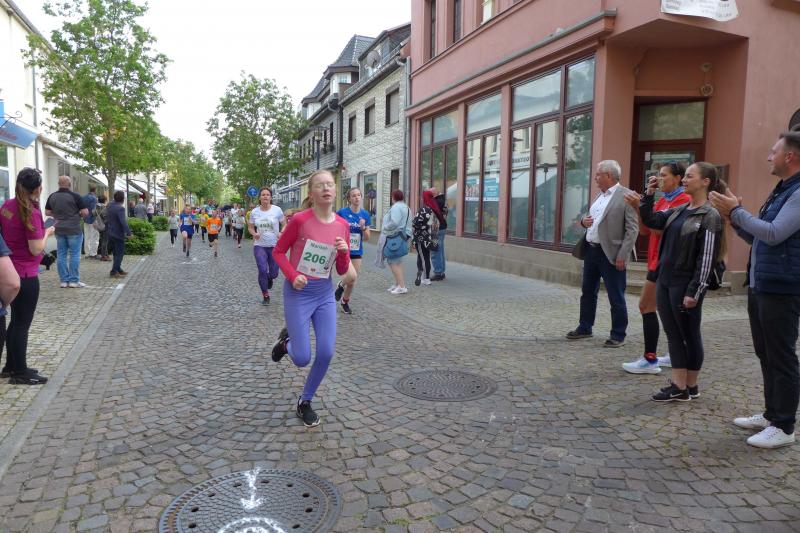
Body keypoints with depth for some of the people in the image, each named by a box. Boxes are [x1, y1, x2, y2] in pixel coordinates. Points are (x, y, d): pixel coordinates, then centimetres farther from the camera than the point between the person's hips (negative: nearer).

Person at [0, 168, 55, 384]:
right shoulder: (31, 212, -19)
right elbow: (36, 249, -19)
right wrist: (47, 232, -3)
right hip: (26, 276, -8)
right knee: (22, 325, 2)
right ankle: (20, 373, 12)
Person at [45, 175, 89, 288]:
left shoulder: (52, 197, 5)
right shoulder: (75, 196, -10)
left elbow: (47, 212, 11)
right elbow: (85, 212, -10)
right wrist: (79, 215, 10)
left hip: (59, 229, 5)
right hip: (74, 229, -5)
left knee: (61, 255, 9)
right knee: (74, 254, 0)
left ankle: (64, 281, 10)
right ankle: (74, 280, 1)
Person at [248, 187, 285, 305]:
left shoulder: (277, 210, -6)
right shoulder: (254, 212, 1)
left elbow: (284, 225, 2)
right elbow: (250, 227, 12)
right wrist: (254, 234, -10)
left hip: (275, 246, -1)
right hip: (259, 246, 1)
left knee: (273, 274, 5)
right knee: (262, 271, -7)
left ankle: (269, 278, 45)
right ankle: (265, 295, 13)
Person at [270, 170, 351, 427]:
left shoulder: (343, 225, 0)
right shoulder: (300, 220, -13)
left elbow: (342, 271, 6)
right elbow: (278, 251, -1)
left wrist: (344, 252, -15)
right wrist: (293, 276, -16)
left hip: (325, 293, 4)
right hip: (298, 292, -4)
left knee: (326, 354, -1)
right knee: (302, 359, -5)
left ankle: (305, 403, 23)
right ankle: (286, 340, 33)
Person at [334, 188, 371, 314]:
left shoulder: (365, 214, 0)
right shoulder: (342, 212, -10)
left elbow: (367, 238, 3)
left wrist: (363, 227, -14)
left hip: (357, 252, 4)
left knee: (352, 281, 9)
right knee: (352, 277, -20)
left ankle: (345, 302, 35)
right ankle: (341, 286, 16)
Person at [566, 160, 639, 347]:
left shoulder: (626, 196, -11)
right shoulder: (600, 195, 13)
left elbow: (632, 229, -13)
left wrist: (623, 255, -18)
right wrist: (584, 221, 1)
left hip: (610, 254, -8)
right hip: (590, 250, 8)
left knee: (616, 297, 2)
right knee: (588, 292, 17)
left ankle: (618, 335, 14)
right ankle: (584, 328, 31)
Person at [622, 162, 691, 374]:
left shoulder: (683, 200, -11)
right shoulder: (662, 200, 15)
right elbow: (644, 230, 12)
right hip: (658, 259, 9)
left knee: (646, 306, -8)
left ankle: (650, 360, -4)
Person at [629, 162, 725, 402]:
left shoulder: (710, 216, -11)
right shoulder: (679, 211, 11)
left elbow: (706, 258, -15)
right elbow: (650, 221, 15)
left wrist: (694, 291, -18)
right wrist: (649, 194, 4)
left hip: (685, 285, -7)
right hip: (665, 281, 8)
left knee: (690, 335, 6)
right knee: (673, 334, 10)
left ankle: (691, 386, 20)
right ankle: (678, 386, 17)